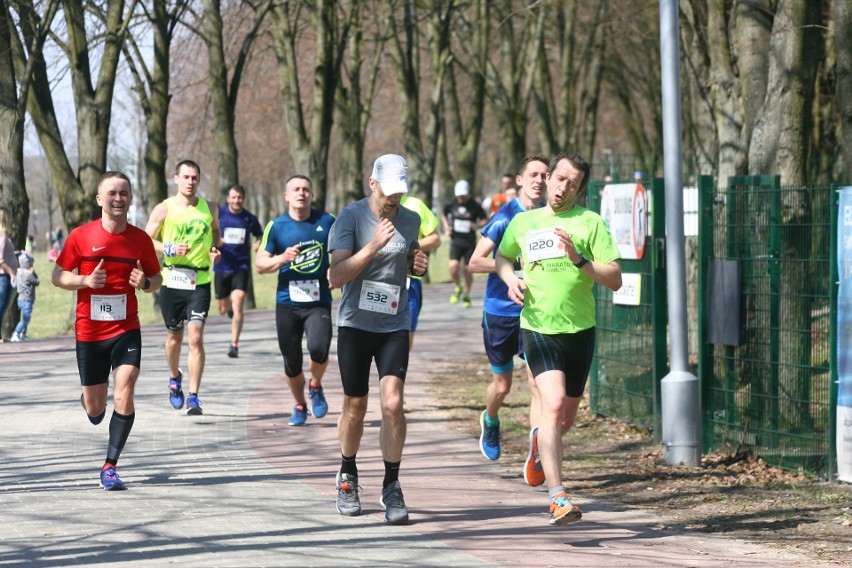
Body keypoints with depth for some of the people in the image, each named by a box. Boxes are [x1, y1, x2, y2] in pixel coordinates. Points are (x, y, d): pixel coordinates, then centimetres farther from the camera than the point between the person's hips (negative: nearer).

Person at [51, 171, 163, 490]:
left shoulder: (140, 239, 0)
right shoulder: (81, 236, -4)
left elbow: (157, 278, 12)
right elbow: (58, 277, 1)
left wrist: (146, 282, -11)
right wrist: (85, 280, -17)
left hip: (126, 330, 0)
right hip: (89, 332, 0)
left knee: (124, 398, -18)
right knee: (95, 409, 9)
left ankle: (110, 467, -6)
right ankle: (89, 401, 48)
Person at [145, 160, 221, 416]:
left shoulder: (209, 209, 6)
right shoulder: (164, 209, 0)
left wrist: (216, 250, 4)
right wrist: (169, 249, -15)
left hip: (200, 281, 0)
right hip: (172, 279, 0)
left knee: (196, 336, -13)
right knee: (174, 336, 13)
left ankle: (193, 397, -11)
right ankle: (175, 378, 43)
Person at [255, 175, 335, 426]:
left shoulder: (327, 222, 4)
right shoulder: (276, 226, 2)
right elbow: (260, 264, 2)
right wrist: (282, 258, -16)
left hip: (319, 302, -1)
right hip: (287, 303, 1)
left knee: (319, 348, -24)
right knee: (292, 362, 5)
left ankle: (316, 387, 8)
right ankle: (300, 406, 31)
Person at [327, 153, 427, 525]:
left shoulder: (410, 221, 6)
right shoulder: (351, 217, -8)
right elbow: (336, 276, -17)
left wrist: (418, 266, 1)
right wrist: (373, 246, -25)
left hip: (394, 327, 2)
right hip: (355, 325, -2)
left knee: (392, 403, -13)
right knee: (355, 407, 7)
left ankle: (392, 487, -4)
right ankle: (347, 477, 31)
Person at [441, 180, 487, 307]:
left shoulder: (474, 206, -5)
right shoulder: (451, 204, 1)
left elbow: (485, 220, 5)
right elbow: (443, 215, 21)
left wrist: (477, 225, -16)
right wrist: (446, 226, 4)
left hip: (470, 242, -1)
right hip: (456, 241, 1)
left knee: (468, 270, 4)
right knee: (453, 267, -15)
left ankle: (466, 295, 25)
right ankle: (458, 287, 15)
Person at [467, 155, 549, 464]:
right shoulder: (505, 216, -9)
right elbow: (475, 263, -12)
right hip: (500, 311, -2)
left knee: (538, 383, -12)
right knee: (502, 385, 11)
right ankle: (490, 421, 44)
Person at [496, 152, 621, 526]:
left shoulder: (590, 223, 0)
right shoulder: (523, 222, 8)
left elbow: (615, 280, -6)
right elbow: (501, 257, 27)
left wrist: (579, 260, -20)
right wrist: (510, 279, 5)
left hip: (580, 330, 1)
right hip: (538, 328, -1)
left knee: (567, 417, 13)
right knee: (554, 404, -21)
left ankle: (540, 442, 50)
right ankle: (558, 498, -25)